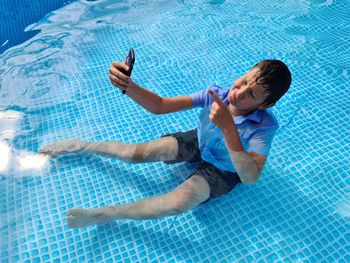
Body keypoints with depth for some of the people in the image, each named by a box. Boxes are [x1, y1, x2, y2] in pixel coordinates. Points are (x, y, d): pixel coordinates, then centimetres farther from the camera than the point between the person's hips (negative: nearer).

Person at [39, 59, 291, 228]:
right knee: (139, 152, -14)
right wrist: (127, 85, -43)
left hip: (224, 170, -3)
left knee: (180, 202, -31)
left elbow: (250, 177, -44)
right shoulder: (216, 94, -24)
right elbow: (159, 106, -25)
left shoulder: (265, 126, -32)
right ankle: (82, 146, 15)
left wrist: (228, 128, -53)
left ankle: (104, 215, -12)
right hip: (198, 143, 3)